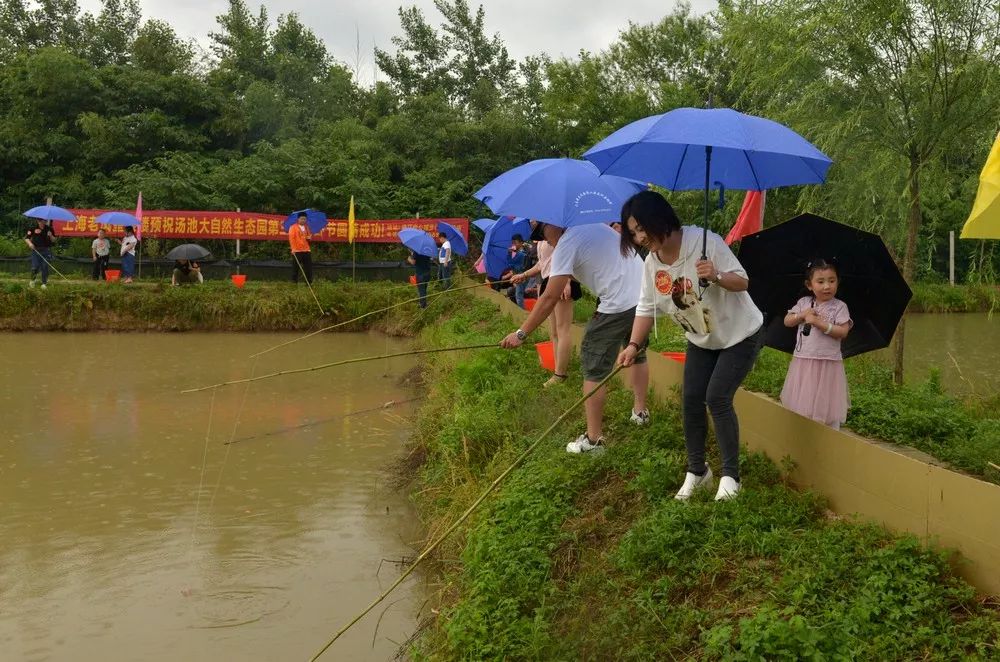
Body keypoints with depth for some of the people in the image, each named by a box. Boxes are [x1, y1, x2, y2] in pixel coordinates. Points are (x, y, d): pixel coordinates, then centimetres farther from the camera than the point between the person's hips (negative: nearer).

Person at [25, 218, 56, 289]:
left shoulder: (49, 229, 4)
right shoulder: (33, 229, 1)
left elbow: (54, 240, 5)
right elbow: (26, 238, 3)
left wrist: (51, 236, -15)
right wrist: (29, 243, -16)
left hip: (46, 251, 1)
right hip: (36, 250, -1)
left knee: (45, 267, 1)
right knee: (35, 267, -3)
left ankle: (44, 283, 13)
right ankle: (32, 280, 23)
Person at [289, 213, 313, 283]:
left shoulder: (306, 227, 16)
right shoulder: (293, 227, -2)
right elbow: (291, 238, -9)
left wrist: (309, 237, 1)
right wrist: (293, 248, -17)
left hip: (306, 251, 5)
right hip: (297, 251, -5)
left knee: (308, 267, 4)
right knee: (295, 268, 0)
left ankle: (309, 283, 11)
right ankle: (294, 282, 8)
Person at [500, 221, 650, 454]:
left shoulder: (566, 245, -11)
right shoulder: (593, 223, 13)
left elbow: (549, 299, -13)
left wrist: (521, 334, -8)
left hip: (618, 305, -9)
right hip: (645, 297, 9)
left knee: (594, 370, 2)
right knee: (637, 355, 29)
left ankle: (593, 439, 6)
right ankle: (640, 411, 45)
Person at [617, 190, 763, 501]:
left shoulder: (705, 242, -27)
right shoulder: (651, 263, -8)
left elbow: (742, 281, -22)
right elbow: (646, 308, -3)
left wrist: (716, 276, -42)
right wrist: (634, 344, -16)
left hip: (740, 335, -6)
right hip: (701, 340, 6)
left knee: (717, 397, -15)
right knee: (691, 399, 1)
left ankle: (731, 475, 0)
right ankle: (696, 470, 18)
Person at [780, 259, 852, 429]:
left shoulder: (839, 306, -5)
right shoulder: (804, 303, 6)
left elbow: (843, 332, -13)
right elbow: (787, 321, 6)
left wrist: (820, 323, -20)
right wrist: (802, 315, -11)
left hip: (828, 363, -3)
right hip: (803, 362, 4)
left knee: (825, 405, 0)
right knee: (802, 402, 11)